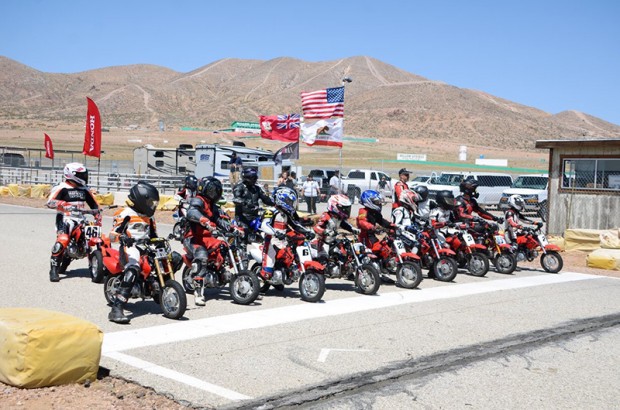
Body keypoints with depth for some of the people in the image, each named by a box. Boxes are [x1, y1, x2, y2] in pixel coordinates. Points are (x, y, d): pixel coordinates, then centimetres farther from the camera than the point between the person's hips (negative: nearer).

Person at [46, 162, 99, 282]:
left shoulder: (84, 189, 14)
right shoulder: (62, 188, -5)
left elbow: (94, 204, 20)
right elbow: (50, 201, -15)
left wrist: (98, 216, 7)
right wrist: (64, 204, -32)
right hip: (64, 218, -7)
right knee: (62, 241, -26)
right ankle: (53, 270, -20)